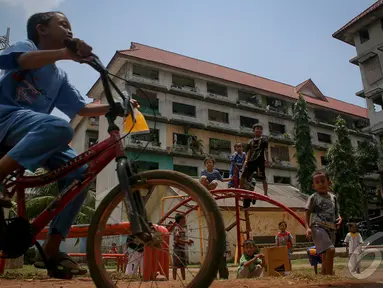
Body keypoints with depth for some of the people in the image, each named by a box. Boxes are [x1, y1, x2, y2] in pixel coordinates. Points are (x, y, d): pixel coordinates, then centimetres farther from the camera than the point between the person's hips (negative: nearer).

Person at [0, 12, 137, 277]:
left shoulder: (60, 77, 24)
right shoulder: (26, 46, 7)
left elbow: (82, 109, 18)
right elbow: (24, 59, -20)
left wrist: (115, 106, 3)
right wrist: (65, 53, -40)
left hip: (30, 134, 7)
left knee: (79, 171, -11)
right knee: (59, 128, -36)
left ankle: (51, 250, -7)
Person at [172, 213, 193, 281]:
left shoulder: (182, 228, 14)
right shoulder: (177, 228, -13)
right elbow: (177, 240, -20)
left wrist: (188, 241, 6)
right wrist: (186, 242, -15)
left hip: (183, 249, 9)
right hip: (178, 249, -9)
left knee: (183, 266, 13)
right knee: (176, 266, -2)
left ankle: (184, 279, 20)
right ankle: (174, 280, 4)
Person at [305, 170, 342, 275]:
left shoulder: (333, 197, 16)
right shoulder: (313, 197, 1)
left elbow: (336, 212, 23)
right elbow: (307, 213, -1)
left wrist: (339, 218, -1)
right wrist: (307, 227, -14)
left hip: (331, 229, 6)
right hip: (318, 227, -6)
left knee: (325, 256, 11)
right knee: (330, 250, -23)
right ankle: (330, 275, -15)